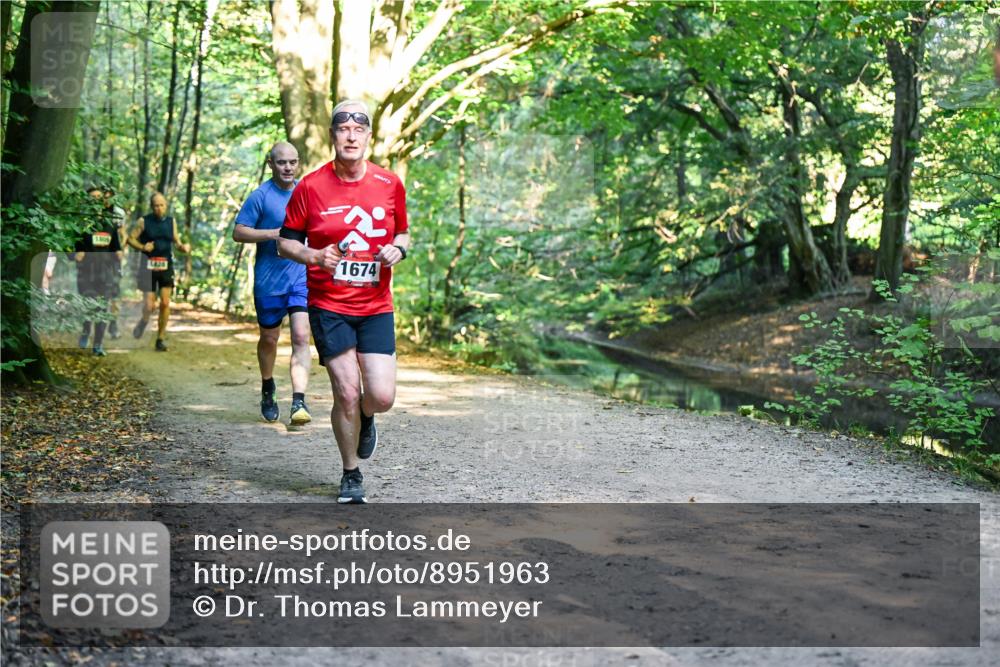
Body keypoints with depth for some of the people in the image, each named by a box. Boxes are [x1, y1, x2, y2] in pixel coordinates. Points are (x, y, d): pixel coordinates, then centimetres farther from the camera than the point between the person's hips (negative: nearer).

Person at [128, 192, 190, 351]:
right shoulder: (144, 221, -2)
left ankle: (161, 338, 5)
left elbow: (176, 242, 12)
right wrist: (142, 247, -16)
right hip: (148, 267, -2)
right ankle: (144, 321, 31)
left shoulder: (171, 221, 6)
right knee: (149, 305, -4)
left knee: (165, 303, -6)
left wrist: (183, 247, -9)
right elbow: (131, 238, 2)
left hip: (166, 267, 2)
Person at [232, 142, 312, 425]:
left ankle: (299, 402, -18)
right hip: (269, 281, -2)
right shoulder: (260, 196, -6)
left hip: (302, 278, 2)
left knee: (301, 337, -13)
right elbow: (238, 232, -9)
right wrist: (273, 234, -19)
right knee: (269, 339, 14)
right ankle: (267, 389, 39)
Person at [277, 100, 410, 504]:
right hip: (328, 306, -2)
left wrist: (398, 249, -5)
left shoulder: (390, 184, 4)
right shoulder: (311, 187, -3)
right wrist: (316, 256, -16)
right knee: (346, 393, -6)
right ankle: (351, 475, 17)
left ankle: (365, 419, 30)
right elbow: (285, 243, 3)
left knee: (382, 396, -9)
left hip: (376, 307, 2)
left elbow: (402, 232, 18)